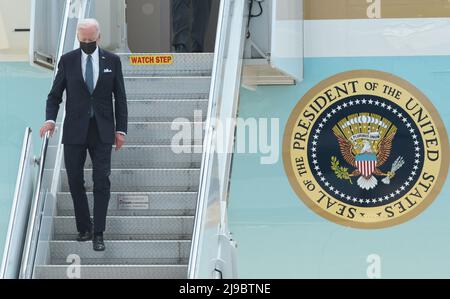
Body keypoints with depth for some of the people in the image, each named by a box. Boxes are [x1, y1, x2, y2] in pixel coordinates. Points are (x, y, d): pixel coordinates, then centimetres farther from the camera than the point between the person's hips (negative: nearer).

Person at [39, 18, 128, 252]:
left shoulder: (112, 61, 4)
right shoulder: (67, 61, 3)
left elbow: (120, 98, 7)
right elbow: (55, 94, 6)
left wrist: (121, 129, 1)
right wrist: (50, 119, -11)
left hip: (102, 131, -1)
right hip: (74, 131, 1)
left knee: (102, 182, -6)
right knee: (75, 181, 3)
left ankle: (98, 234, -3)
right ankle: (84, 228, 16)